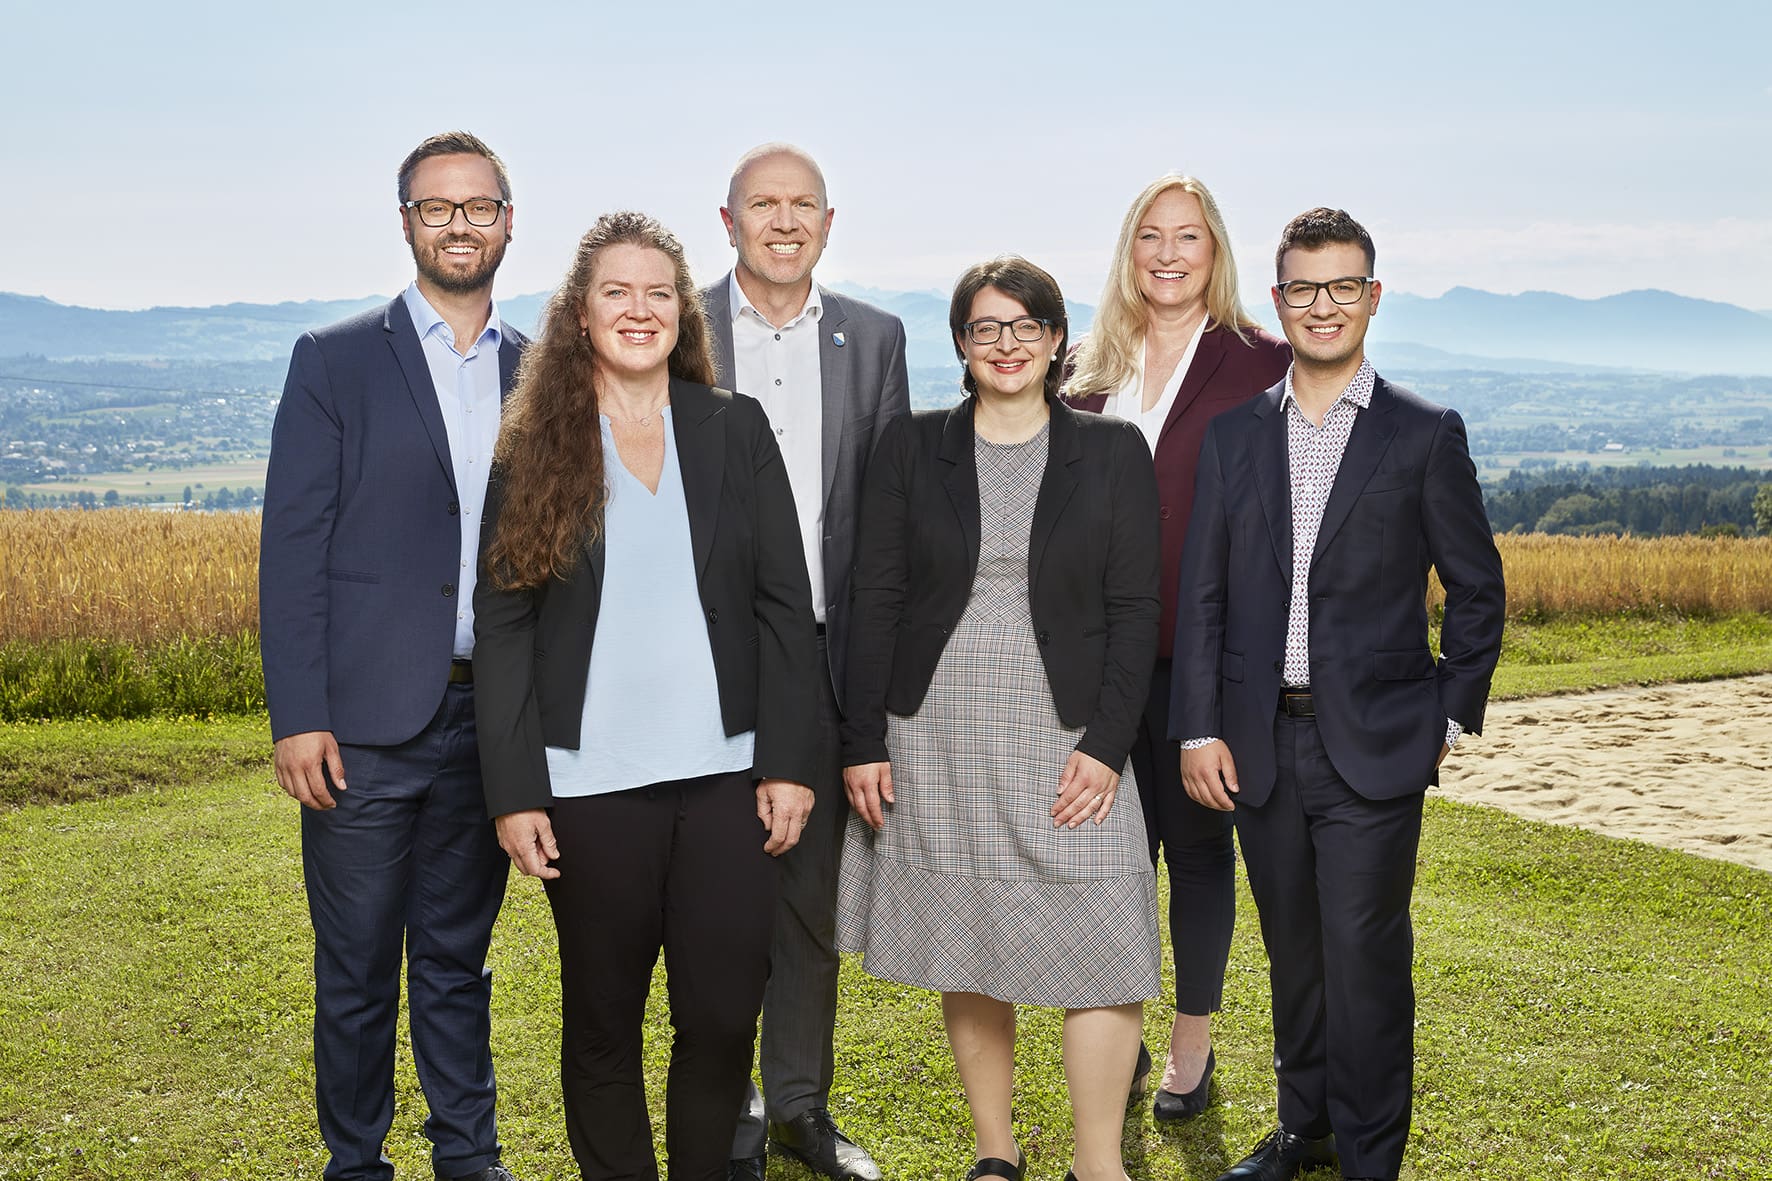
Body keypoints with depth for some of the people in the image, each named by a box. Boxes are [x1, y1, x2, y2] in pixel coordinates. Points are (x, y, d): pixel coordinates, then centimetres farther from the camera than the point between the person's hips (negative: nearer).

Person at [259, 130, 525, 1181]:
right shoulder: (336, 362, 0)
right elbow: (293, 549, -4)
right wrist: (298, 717, -11)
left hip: (494, 720, 3)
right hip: (368, 723, -3)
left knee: (458, 958, 15)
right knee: (357, 970, 7)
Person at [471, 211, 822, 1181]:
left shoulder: (737, 430, 5)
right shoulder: (532, 447, 2)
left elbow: (784, 605, 4)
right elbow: (503, 626, 1)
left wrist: (789, 761, -3)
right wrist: (512, 792, -5)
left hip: (723, 772, 1)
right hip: (589, 781, -1)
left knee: (724, 1014, 3)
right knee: (603, 1018, 10)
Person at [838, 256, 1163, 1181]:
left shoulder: (1112, 452, 3)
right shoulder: (911, 448, 4)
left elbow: (1134, 609, 0)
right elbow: (875, 602, 3)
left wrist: (1107, 743, -10)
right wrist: (863, 743, -2)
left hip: (1065, 740, -1)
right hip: (936, 745, 1)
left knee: (1100, 952, -6)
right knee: (967, 961, 10)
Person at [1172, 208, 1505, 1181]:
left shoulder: (1426, 436, -1)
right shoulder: (1234, 435, 7)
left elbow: (1476, 587, 4)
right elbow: (1201, 593, 5)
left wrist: (1454, 716, 1)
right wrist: (1199, 728, -1)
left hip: (1374, 746, -3)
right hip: (1261, 743, 3)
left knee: (1364, 956, -2)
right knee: (1292, 951, 15)